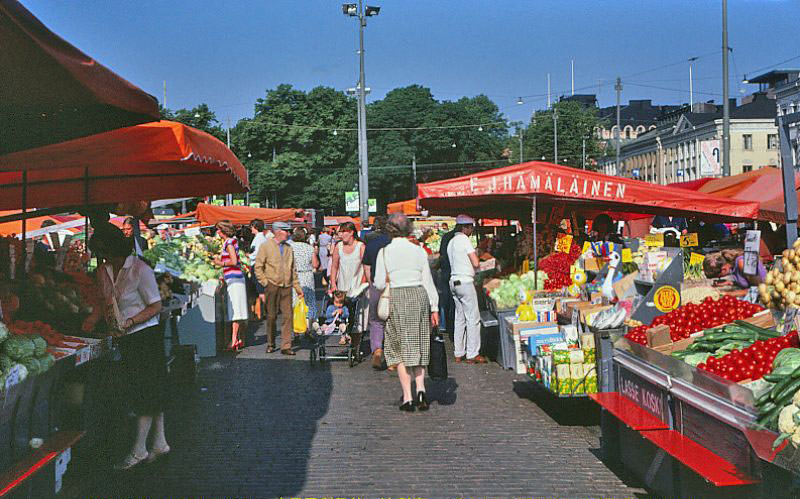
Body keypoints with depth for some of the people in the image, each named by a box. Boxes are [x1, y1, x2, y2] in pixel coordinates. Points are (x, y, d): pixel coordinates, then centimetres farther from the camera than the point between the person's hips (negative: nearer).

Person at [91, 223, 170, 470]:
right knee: (150, 393, 12)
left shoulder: (140, 270, -15)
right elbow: (106, 302, 18)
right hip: (126, 339, 7)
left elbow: (156, 306, -12)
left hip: (146, 335, -7)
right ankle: (159, 442, 19)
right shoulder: (104, 270, 7)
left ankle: (139, 449, 1)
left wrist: (130, 322, -21)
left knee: (145, 391, -4)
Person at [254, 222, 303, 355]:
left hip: (286, 287, 3)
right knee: (271, 316, 4)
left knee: (288, 316, -4)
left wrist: (297, 287, 14)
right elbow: (258, 267, -1)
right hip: (272, 286, -3)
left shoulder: (289, 248, 14)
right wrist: (265, 283, -8)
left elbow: (293, 269, 18)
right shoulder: (266, 246, 0)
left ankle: (286, 346, 0)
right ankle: (270, 344, 19)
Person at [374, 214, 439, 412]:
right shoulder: (419, 250, 4)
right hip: (419, 296, 3)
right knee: (419, 346, 14)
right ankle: (421, 388, -1)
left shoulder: (384, 252, -4)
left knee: (400, 348, 6)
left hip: (396, 299, -2)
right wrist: (434, 308, 10)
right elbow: (428, 281, 5)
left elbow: (379, 283, -5)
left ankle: (407, 397, 3)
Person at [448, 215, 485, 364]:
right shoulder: (464, 239, -11)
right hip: (465, 282, -9)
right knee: (473, 318, -4)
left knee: (459, 318, 12)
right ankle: (472, 354, -3)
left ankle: (458, 353, 14)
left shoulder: (451, 242, 16)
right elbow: (476, 263, -15)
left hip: (454, 281, 9)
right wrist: (476, 255, 6)